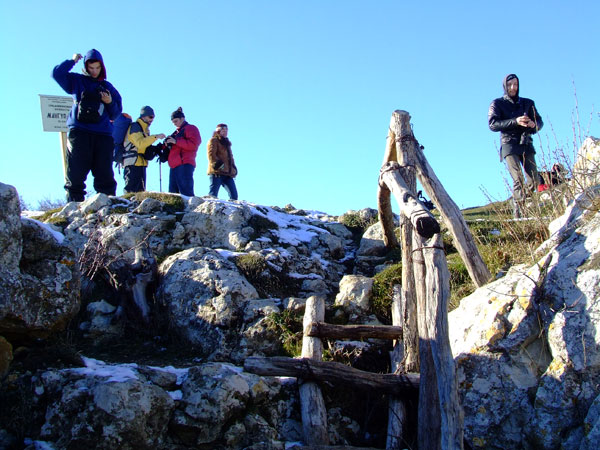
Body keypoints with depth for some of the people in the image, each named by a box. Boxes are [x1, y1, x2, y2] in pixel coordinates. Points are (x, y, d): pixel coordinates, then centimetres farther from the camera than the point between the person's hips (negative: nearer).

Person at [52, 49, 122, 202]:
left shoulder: (108, 87, 22)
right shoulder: (76, 81, 16)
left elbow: (115, 114, 20)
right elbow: (57, 73, 3)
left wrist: (110, 102, 1)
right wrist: (73, 61, 7)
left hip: (103, 134, 2)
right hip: (79, 131, -2)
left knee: (105, 174, -5)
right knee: (75, 172, -8)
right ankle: (74, 203, -8)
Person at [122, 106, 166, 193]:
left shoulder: (145, 129, 23)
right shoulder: (135, 127, -6)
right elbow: (140, 143, -23)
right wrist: (156, 137, -25)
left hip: (141, 164, 10)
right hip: (133, 164, -10)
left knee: (140, 192, 7)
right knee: (131, 191, -16)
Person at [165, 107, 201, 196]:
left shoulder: (191, 128, 3)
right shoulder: (177, 132, 28)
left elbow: (193, 144, -12)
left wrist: (176, 141, -14)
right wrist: (168, 145, 10)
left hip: (185, 165, -9)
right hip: (174, 166, 9)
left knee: (186, 192, -16)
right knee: (173, 194, 3)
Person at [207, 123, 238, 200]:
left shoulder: (227, 143, 28)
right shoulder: (213, 141, 3)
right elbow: (211, 154, -10)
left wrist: (234, 168, 16)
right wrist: (218, 164, -22)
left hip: (227, 173, 8)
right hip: (217, 172, -8)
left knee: (234, 195, -1)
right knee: (213, 194, -12)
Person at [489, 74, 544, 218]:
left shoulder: (527, 103, 18)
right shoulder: (497, 104, 7)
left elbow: (539, 121, 15)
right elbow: (493, 124, -7)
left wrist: (534, 124, -11)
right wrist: (515, 121, -19)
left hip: (526, 144, 4)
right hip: (509, 145, -4)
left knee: (534, 181, -6)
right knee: (518, 180, -18)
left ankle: (518, 201, 16)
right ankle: (519, 211, -17)